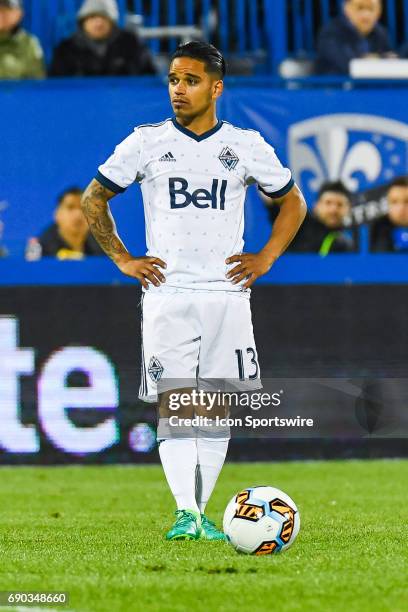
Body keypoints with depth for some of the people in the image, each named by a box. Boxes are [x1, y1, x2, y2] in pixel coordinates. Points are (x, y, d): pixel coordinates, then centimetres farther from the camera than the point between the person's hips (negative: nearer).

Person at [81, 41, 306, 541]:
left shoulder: (246, 146, 6)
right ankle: (185, 513, -12)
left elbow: (293, 202, 19)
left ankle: (202, 514, 9)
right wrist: (123, 259, 4)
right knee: (174, 406, -10)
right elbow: (93, 199, 12)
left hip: (228, 293, 1)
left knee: (214, 411, 2)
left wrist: (266, 258, 7)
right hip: (167, 291, -1)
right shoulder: (146, 142, 3)